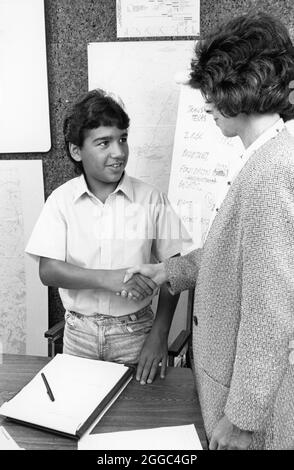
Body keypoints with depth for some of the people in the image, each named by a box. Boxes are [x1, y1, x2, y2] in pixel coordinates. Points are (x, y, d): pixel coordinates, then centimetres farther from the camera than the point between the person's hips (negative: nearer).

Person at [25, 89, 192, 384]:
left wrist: (159, 334, -9)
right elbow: (48, 271, -10)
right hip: (79, 333, 1)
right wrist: (108, 278, -24)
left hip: (135, 330, 0)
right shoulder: (62, 200, -6)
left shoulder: (151, 199, -8)